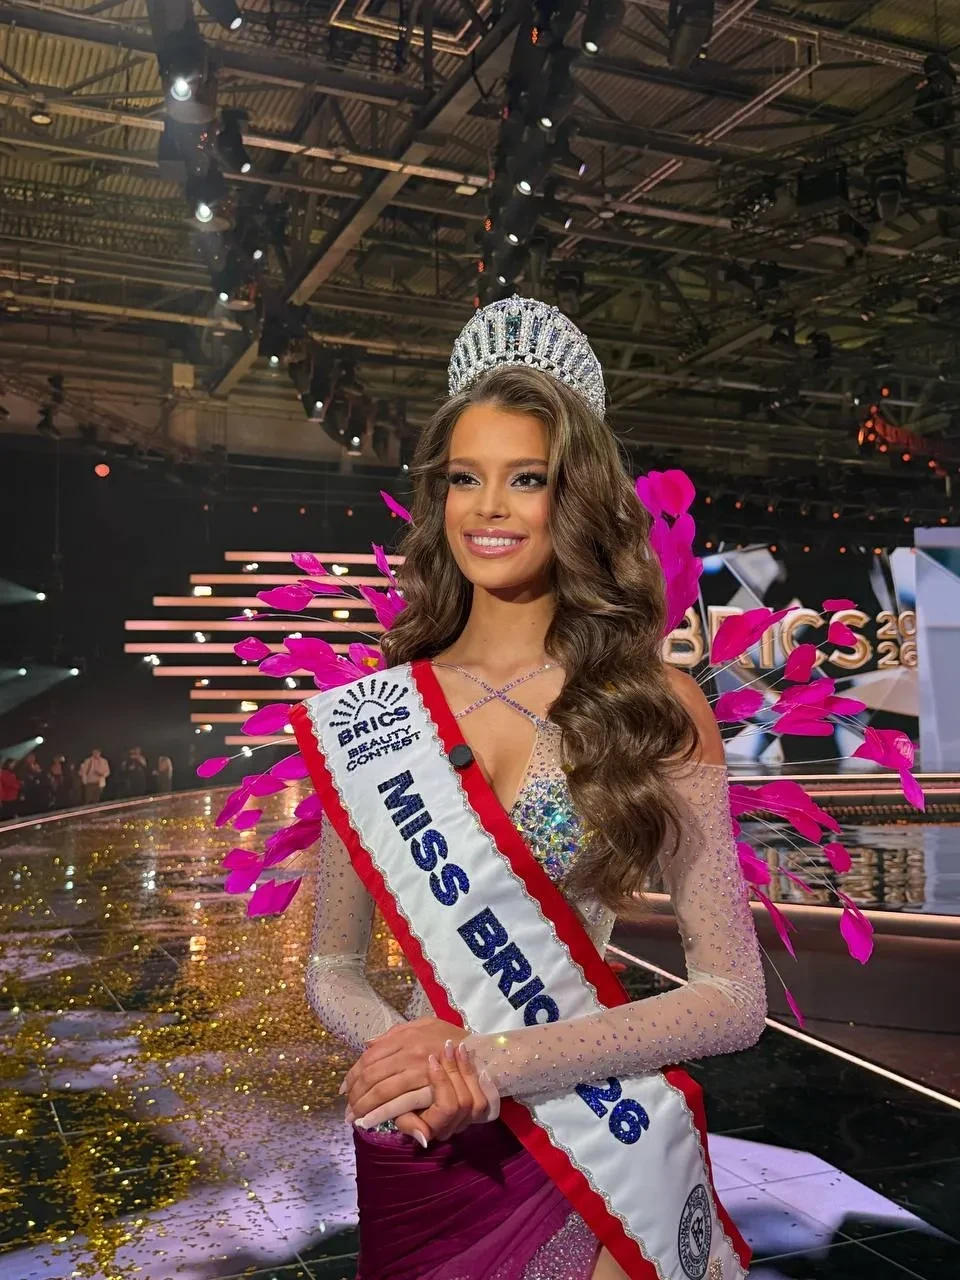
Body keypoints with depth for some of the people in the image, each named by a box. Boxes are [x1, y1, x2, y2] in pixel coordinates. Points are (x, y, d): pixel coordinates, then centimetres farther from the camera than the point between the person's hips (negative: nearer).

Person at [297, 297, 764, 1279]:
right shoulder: (363, 718, -4)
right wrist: (405, 1052, -17)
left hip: (593, 1152, -2)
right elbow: (332, 972, 4)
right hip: (418, 1155, 2)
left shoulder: (656, 710, -9)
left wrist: (493, 1061, -19)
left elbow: (733, 1000, -11)